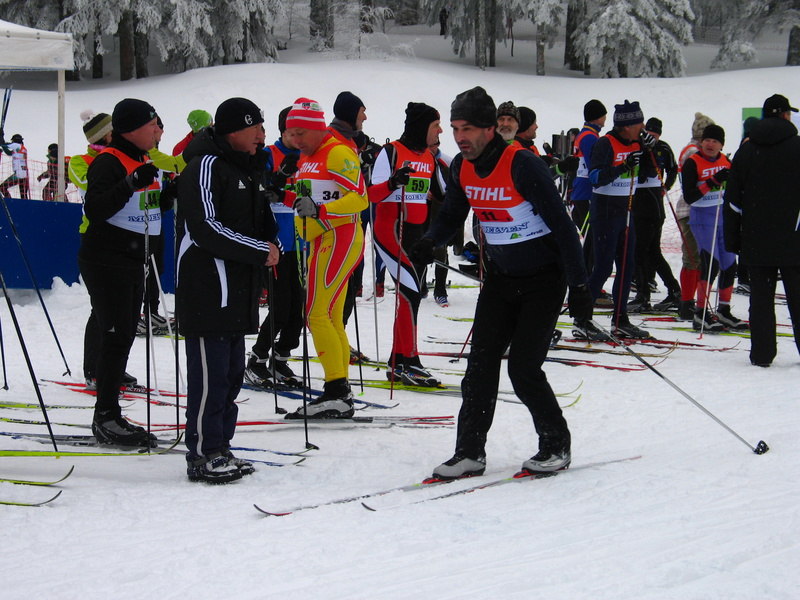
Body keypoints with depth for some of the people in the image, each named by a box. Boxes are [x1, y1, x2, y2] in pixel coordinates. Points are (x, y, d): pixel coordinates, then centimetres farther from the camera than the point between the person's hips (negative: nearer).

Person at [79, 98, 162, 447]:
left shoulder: (144, 162, 13)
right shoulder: (108, 162, -14)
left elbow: (155, 204, 25)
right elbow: (95, 209, -26)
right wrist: (132, 183, -35)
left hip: (132, 260, 9)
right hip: (105, 260, -9)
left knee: (124, 336, 9)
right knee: (116, 335, -12)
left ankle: (109, 417, 15)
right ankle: (106, 417, -7)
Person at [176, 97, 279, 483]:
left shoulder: (250, 167, 18)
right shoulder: (205, 166, -12)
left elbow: (259, 220, 26)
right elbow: (206, 228, -20)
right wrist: (259, 251, -16)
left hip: (240, 290, 10)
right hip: (207, 288, -10)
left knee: (231, 373, 12)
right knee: (210, 374, -8)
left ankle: (220, 449, 20)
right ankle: (202, 455, -2)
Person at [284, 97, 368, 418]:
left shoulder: (338, 153, -11)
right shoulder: (308, 158, 18)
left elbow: (360, 198, -20)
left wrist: (319, 211, -28)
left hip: (340, 238, -10)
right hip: (321, 242, 10)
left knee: (317, 314, -15)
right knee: (332, 319, 9)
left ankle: (336, 391, -17)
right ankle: (341, 395, 11)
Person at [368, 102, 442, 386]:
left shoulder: (429, 157, 15)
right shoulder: (391, 152, -8)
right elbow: (372, 193, -16)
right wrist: (393, 183, -33)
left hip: (418, 233, 8)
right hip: (391, 230, -8)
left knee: (412, 298, 8)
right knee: (410, 293, -16)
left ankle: (398, 364, 14)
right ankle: (408, 362, -13)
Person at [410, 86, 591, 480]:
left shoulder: (522, 166, -24)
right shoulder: (461, 168, -4)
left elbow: (562, 226, -22)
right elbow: (452, 215, 9)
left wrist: (579, 288, -23)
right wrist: (429, 241, -14)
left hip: (543, 281, -6)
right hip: (500, 277, 6)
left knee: (523, 369, -10)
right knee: (481, 364, -1)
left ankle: (556, 446, 9)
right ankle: (470, 451, 5)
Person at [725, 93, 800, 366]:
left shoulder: (746, 151, 7)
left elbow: (733, 200, 7)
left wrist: (733, 240, 11)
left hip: (756, 241, 2)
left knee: (761, 295, 5)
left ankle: (762, 353, 2)